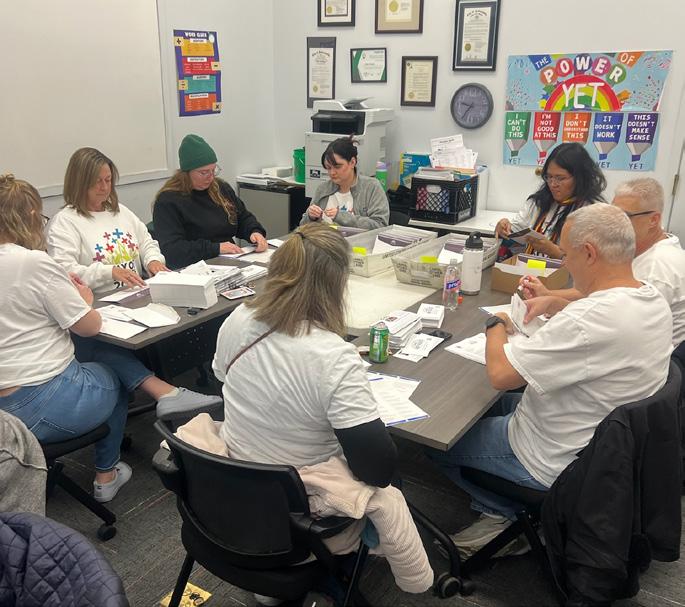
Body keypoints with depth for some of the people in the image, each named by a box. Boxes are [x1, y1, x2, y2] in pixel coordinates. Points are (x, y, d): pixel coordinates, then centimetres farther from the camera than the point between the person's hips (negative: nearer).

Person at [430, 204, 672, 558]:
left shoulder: (590, 319, -35)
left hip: (554, 462, -9)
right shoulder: (653, 300, -4)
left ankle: (501, 514, 18)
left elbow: (499, 374, -30)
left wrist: (496, 325, -12)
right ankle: (508, 514, 24)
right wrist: (554, 303, 8)